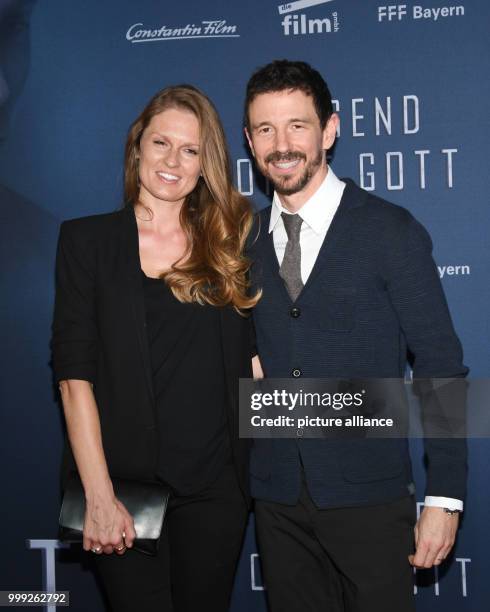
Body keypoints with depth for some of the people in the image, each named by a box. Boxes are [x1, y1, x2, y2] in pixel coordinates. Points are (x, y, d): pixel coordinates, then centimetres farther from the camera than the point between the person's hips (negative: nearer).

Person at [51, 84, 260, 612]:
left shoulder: (229, 242, 6)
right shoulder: (87, 239, 0)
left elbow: (251, 355, 7)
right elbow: (74, 373, -7)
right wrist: (99, 495, -14)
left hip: (213, 484, 2)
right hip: (123, 480, -2)